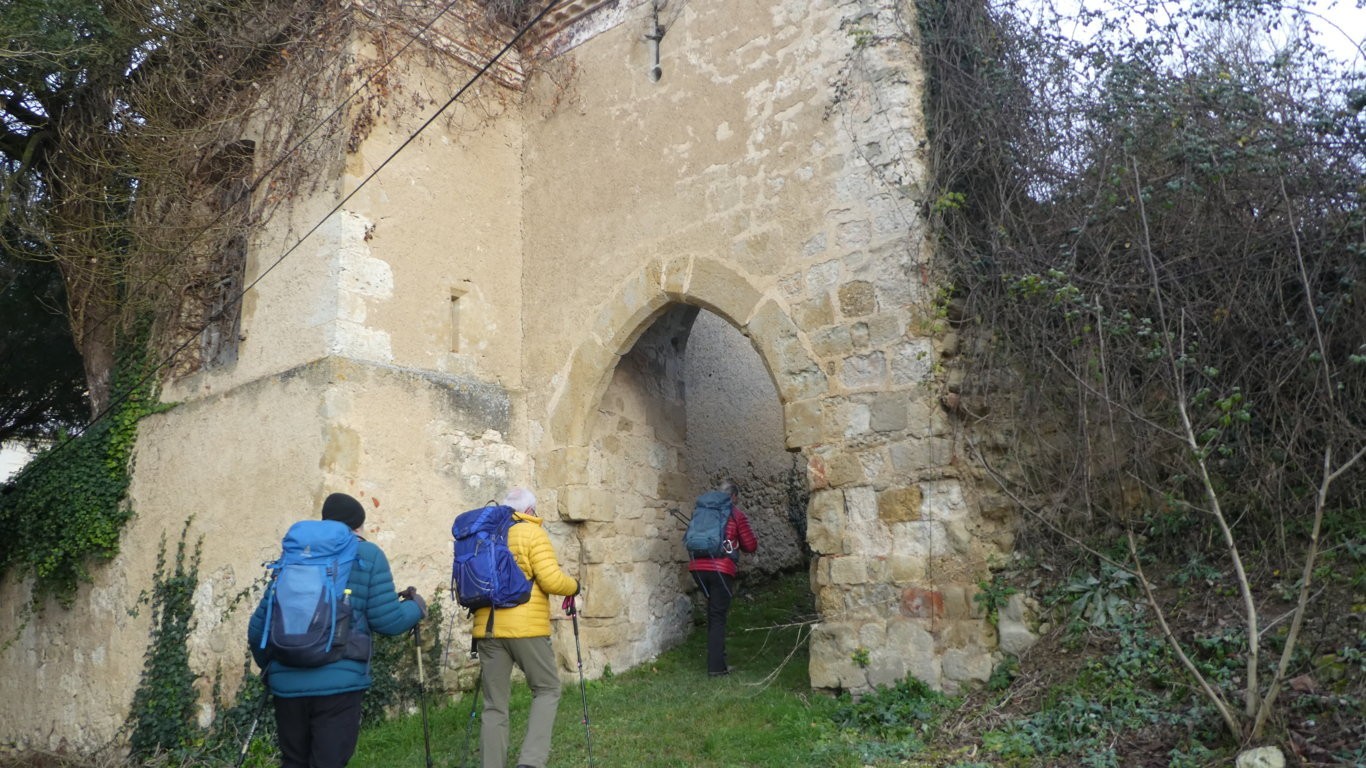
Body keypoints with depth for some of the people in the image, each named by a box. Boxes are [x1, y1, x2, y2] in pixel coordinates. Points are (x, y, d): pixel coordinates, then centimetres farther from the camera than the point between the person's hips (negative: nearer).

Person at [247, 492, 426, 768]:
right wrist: (417, 607, 16)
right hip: (339, 683, -4)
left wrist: (270, 667, 32)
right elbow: (387, 621, -4)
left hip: (286, 684, 5)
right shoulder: (367, 556, 2)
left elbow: (257, 627, 15)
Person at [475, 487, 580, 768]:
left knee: (494, 704, 11)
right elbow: (551, 581, -13)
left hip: (488, 629, 5)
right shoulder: (532, 533, -4)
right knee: (547, 690, 11)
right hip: (526, 628, -5)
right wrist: (573, 586, 5)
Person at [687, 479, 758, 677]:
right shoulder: (736, 514, 4)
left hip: (697, 567, 5)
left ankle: (716, 658, 27)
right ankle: (716, 666, 0)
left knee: (713, 611, 22)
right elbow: (751, 546, 6)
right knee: (718, 617, 1)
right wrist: (737, 543, 26)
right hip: (721, 569, -5)